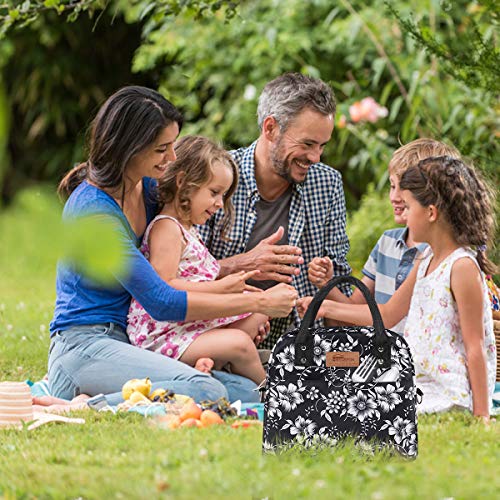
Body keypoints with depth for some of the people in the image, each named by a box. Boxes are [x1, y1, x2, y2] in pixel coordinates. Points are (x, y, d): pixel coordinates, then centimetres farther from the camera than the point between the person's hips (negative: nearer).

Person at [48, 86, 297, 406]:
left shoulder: (148, 187, 10)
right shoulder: (94, 210, -18)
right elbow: (162, 303, -19)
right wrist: (257, 302, -13)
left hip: (127, 345, 10)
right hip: (85, 348, -10)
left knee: (246, 391, -13)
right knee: (205, 390, -32)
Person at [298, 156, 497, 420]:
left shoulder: (462, 267, -14)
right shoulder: (425, 262, 13)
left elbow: (475, 347, -15)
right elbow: (387, 314, 26)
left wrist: (481, 416, -16)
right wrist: (327, 307, 25)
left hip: (449, 397, -10)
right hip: (419, 387, 10)